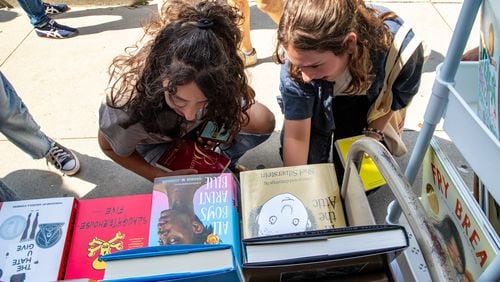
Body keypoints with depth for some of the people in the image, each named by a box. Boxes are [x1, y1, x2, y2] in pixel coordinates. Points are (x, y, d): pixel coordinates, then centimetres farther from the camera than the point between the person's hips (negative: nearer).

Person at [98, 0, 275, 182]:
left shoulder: (218, 73, -38)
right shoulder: (127, 104, -43)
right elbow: (109, 147, -19)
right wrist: (161, 178, -26)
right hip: (157, 141, -2)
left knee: (263, 121, -18)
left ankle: (227, 162, 11)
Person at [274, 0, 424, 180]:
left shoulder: (400, 51, -39)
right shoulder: (299, 55, -38)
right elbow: (296, 136, -31)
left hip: (367, 101, 0)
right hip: (319, 103, 1)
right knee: (306, 163, -10)